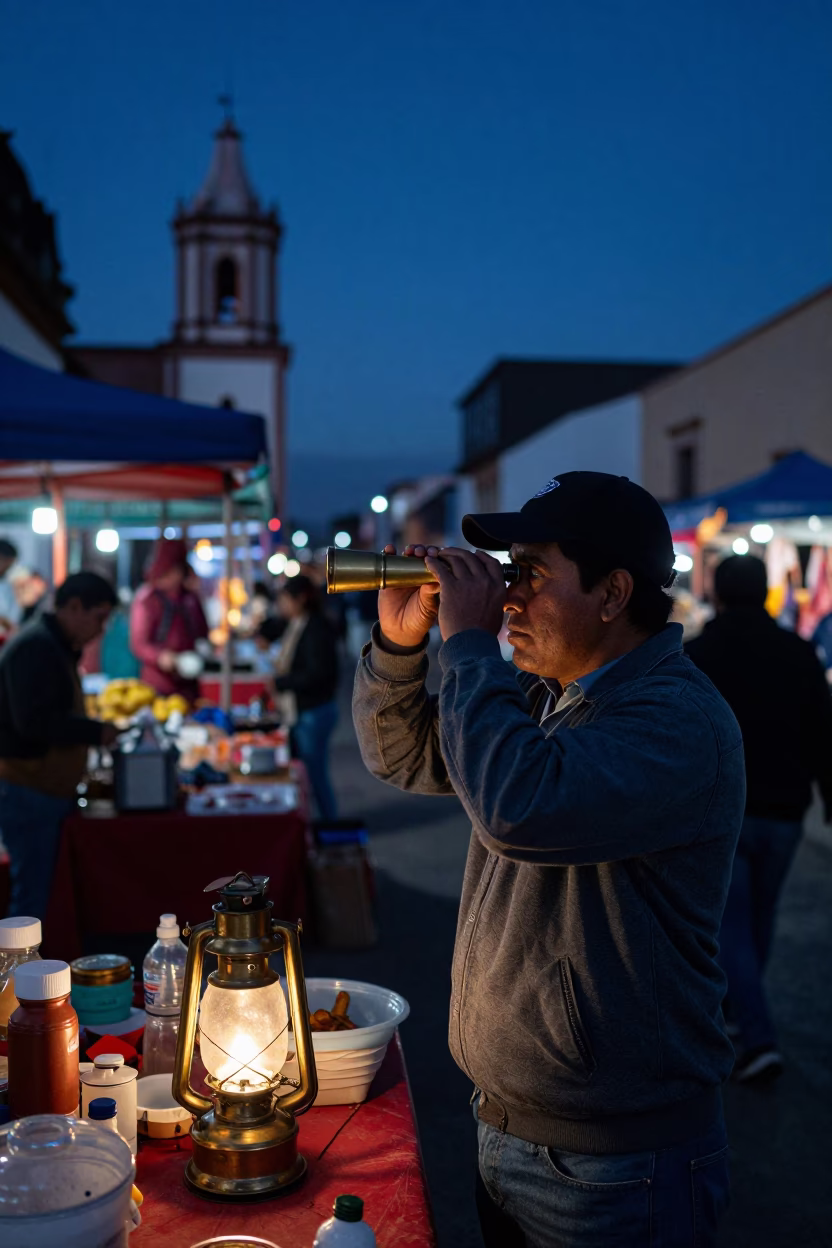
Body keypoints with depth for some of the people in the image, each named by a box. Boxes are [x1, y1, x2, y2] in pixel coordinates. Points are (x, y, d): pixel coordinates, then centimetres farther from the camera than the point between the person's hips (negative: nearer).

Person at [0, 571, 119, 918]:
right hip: (28, 794, -10)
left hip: (50, 791, 10)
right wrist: (96, 732, -17)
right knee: (33, 896, -6)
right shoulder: (35, 647, -16)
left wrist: (93, 731, 6)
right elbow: (33, 721, -25)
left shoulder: (55, 646, 16)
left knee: (53, 893, 11)